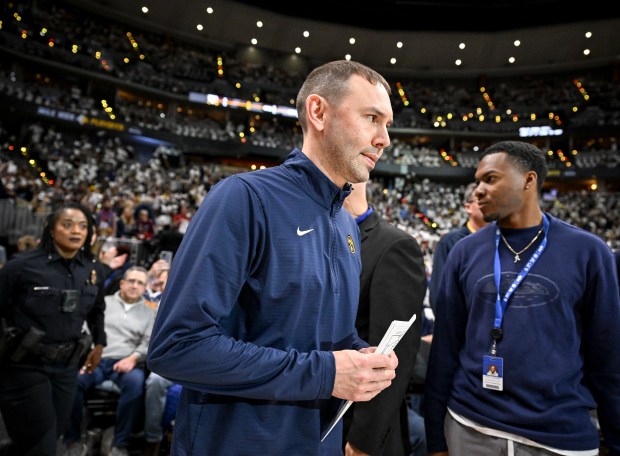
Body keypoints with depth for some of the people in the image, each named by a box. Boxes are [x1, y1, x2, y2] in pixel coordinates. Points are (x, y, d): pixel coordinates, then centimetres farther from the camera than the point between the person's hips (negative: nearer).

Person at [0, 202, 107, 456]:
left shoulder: (94, 270, 1)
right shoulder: (22, 265, -14)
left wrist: (99, 344, 19)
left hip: (67, 365, 5)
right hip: (25, 364, -5)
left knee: (55, 434, 17)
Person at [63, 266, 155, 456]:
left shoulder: (149, 313, 18)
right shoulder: (103, 302, 18)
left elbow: (148, 343, 8)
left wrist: (133, 358, -12)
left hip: (125, 363, 0)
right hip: (96, 360, 1)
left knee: (135, 382, -35)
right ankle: (73, 439, -10)